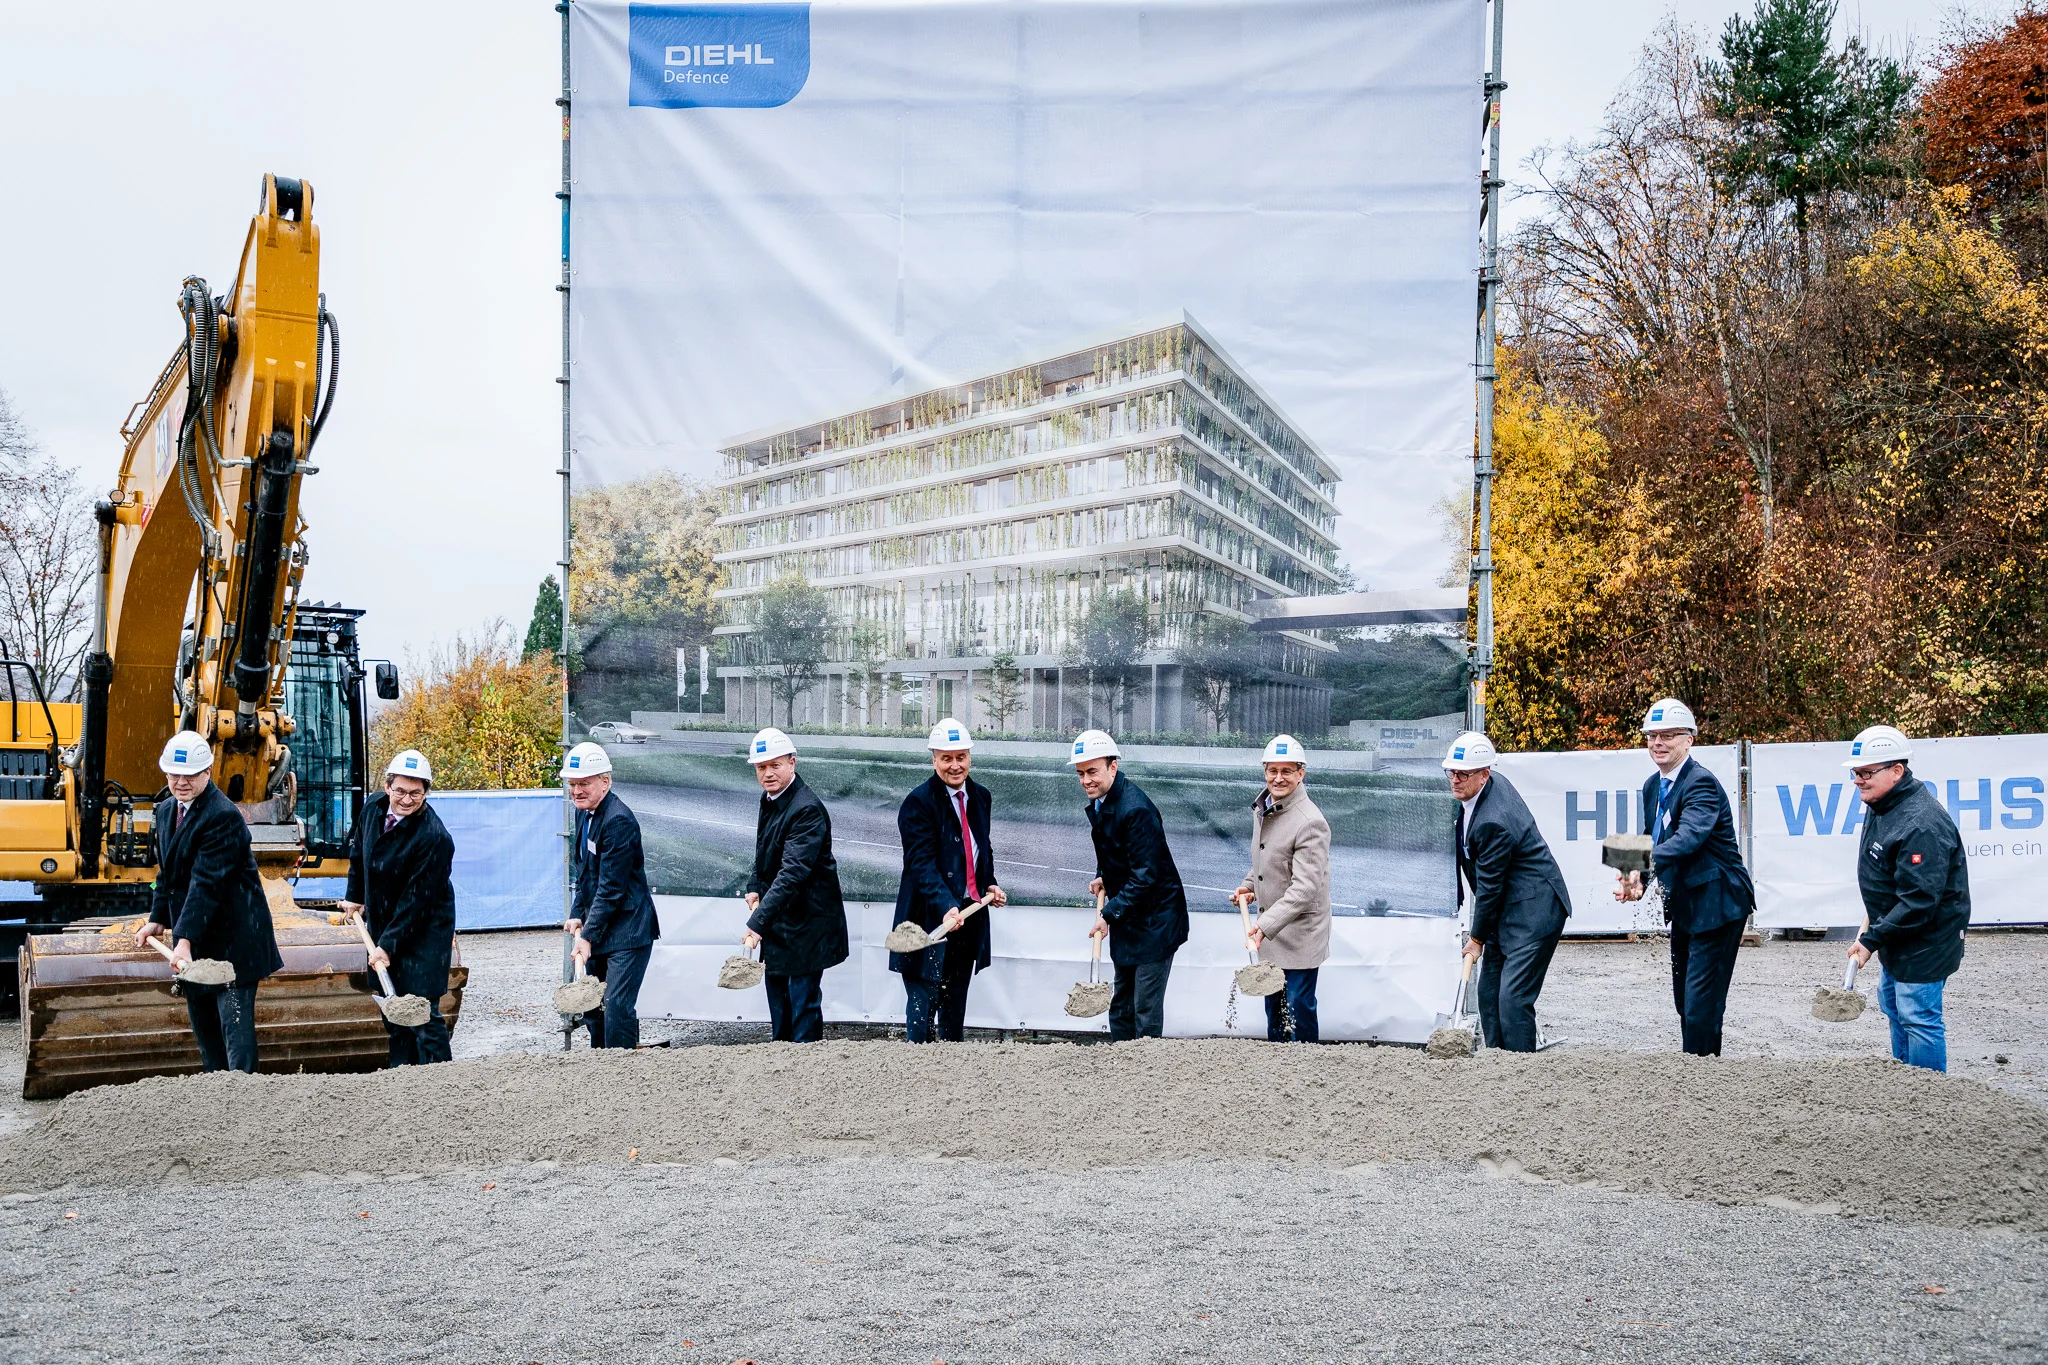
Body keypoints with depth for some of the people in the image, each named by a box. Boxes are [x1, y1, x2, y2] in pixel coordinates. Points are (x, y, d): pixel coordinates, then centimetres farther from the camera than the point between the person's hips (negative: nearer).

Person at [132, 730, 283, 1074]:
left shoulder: (222, 816, -19)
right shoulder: (166, 810, 10)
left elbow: (206, 883, -25)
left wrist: (185, 939, -29)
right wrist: (159, 918, 12)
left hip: (231, 937, -9)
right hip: (192, 935, 9)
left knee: (235, 1023, -11)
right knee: (202, 1021, 14)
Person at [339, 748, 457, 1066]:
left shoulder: (434, 837, -24)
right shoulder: (372, 809, -2)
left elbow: (417, 900, -23)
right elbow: (359, 854, 20)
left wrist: (388, 945, -21)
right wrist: (355, 896, 24)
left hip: (424, 931, -7)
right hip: (381, 925, 7)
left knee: (422, 1011, -11)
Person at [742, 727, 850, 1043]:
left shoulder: (807, 809, -24)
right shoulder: (769, 798, 6)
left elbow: (793, 873, -32)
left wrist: (757, 923, -37)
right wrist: (755, 888, 5)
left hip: (806, 922, -9)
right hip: (778, 920, 9)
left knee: (803, 1000, -4)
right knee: (777, 994, 18)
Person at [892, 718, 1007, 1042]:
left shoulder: (981, 797, 8)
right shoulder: (918, 802, -14)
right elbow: (922, 863, -21)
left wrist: (989, 884, 7)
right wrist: (946, 906, -33)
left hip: (969, 913, 7)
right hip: (930, 917, -7)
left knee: (956, 1001, 15)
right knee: (923, 1000, -6)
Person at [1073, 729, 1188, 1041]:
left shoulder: (1136, 810, -24)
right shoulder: (1099, 803, 6)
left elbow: (1145, 875, -25)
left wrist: (1109, 913, -23)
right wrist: (1103, 877, 7)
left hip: (1155, 921, -10)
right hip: (1127, 920, 10)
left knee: (1146, 1010, -7)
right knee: (1120, 1007, 14)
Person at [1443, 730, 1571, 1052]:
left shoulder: (1493, 822, -27)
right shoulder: (1495, 782, 4)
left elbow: (1489, 886, -18)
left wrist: (1477, 938, -7)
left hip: (1533, 912, -11)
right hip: (1508, 910, 11)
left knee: (1513, 999, -13)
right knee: (1489, 992, 11)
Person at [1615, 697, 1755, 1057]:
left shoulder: (1702, 783, -19)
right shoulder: (1652, 787, 9)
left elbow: (1689, 836, -34)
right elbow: (1652, 841, 13)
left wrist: (1645, 865, -48)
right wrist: (1637, 882, -6)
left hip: (1716, 905, -9)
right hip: (1684, 906, 9)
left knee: (1701, 1003, -9)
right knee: (1684, 998, 18)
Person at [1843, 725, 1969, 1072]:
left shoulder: (1921, 824, -29)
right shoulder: (1881, 804, 4)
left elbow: (1919, 900, -30)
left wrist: (1872, 939, -26)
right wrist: (1876, 930, 21)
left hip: (1925, 939, -11)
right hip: (1897, 934, 11)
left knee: (1918, 1017, -7)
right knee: (1894, 1008, 21)